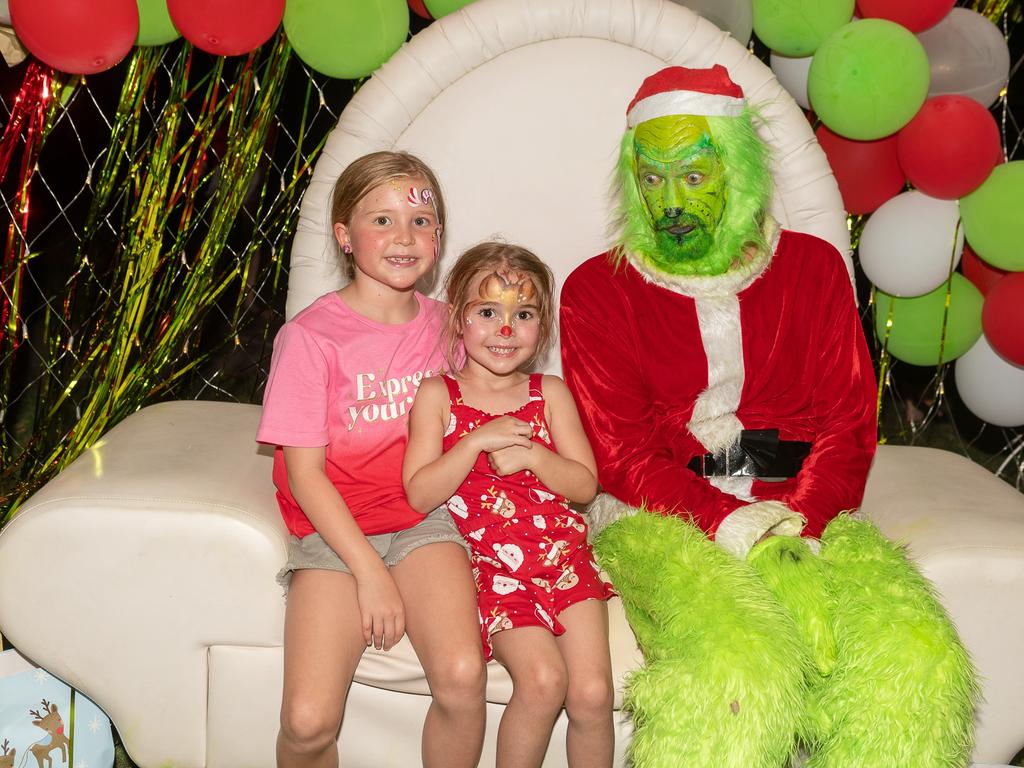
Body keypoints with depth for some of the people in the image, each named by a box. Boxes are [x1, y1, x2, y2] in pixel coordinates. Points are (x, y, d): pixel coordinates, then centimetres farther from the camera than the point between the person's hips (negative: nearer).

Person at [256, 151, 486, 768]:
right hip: (334, 530, -2)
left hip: (424, 516, 3)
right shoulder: (311, 336, -7)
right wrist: (370, 571, -13)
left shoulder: (444, 326, 7)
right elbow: (304, 473, -8)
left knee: (463, 678, -25)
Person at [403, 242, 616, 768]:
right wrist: (478, 442, -15)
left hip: (562, 552, 2)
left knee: (592, 691, -13)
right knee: (543, 678, -23)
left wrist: (531, 455, -12)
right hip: (486, 562, -2)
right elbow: (420, 494, -5)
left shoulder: (550, 393, 9)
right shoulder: (437, 395, 3)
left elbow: (585, 485, 5)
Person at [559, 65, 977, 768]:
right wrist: (720, 520, -17)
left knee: (915, 657, -27)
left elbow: (849, 422, 6)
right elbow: (620, 448, -2)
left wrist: (798, 522, -12)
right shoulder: (597, 289, 7)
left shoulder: (812, 268, 14)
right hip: (661, 517, -2)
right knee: (733, 664, -34)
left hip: (797, 514, 3)